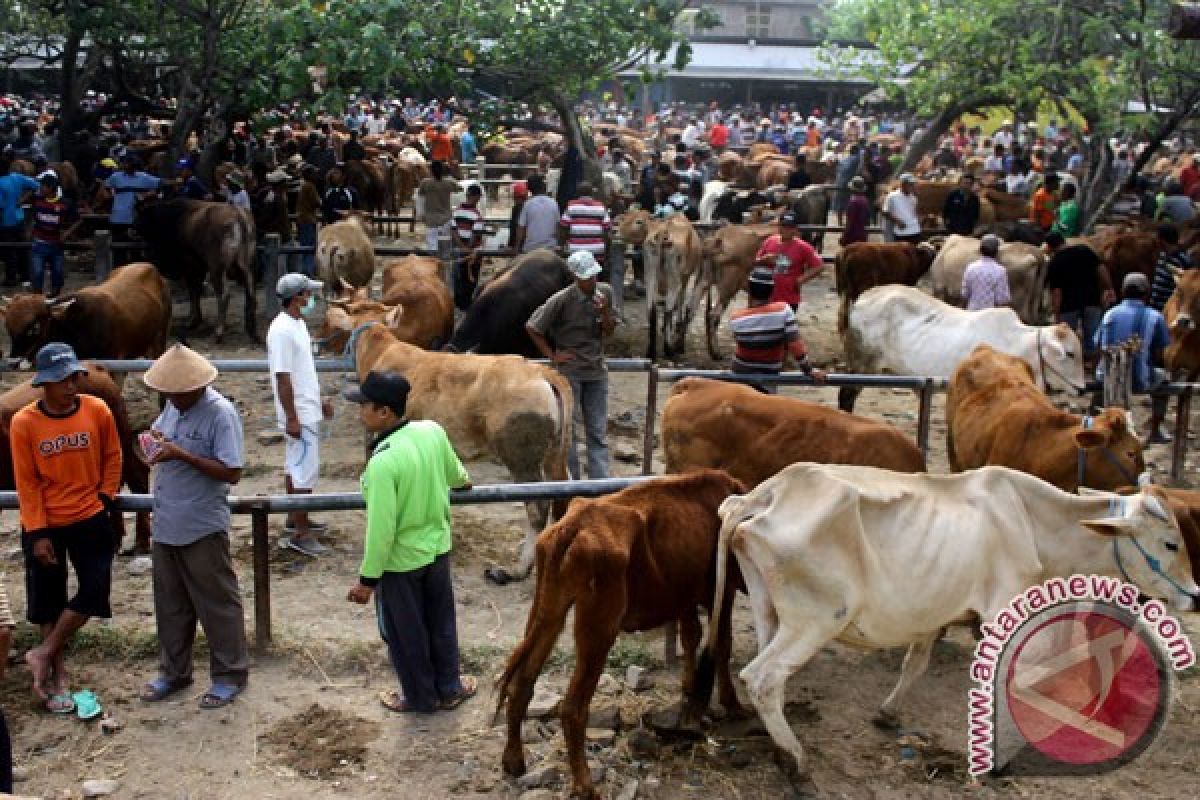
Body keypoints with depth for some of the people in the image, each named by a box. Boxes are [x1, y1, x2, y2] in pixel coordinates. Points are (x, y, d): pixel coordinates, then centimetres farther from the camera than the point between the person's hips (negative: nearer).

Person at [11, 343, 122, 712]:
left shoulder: (97, 410, -9)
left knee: (94, 591, -4)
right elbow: (26, 483, -9)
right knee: (49, 601, 9)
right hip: (45, 526, -1)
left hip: (90, 518, 1)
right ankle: (58, 676, 24)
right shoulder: (23, 423, -13)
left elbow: (112, 457, 6)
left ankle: (42, 654, 16)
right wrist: (38, 533, -10)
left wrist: (105, 496, 0)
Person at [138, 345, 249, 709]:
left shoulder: (220, 413, -19)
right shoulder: (173, 404, 4)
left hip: (202, 528, -8)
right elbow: (158, 432, 21)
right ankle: (173, 671, 33)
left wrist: (182, 455, -26)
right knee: (170, 604, 18)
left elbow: (232, 473, -21)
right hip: (166, 525, 8)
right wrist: (155, 439, -3)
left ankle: (230, 675, 19)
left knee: (217, 604, 5)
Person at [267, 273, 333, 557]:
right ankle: (300, 534, -2)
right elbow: (282, 377, -23)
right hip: (299, 414, -10)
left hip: (307, 409, 10)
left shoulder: (298, 324, 9)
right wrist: (292, 418, -22)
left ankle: (295, 519, 31)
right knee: (306, 470, -7)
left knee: (295, 466, 19)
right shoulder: (282, 330, -21)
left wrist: (319, 400, 23)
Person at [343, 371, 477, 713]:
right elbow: (453, 470, 10)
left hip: (400, 561, -6)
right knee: (441, 623, 23)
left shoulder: (383, 462, -31)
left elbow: (382, 528, -26)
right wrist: (463, 481, 34)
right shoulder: (433, 431, -12)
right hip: (437, 548, 6)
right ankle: (449, 688, 39)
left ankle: (420, 698, 34)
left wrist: (367, 579, -15)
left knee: (405, 634, 17)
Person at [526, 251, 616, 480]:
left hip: (597, 371, 4)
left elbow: (609, 330, 6)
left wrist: (605, 311, -13)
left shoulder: (605, 292, 0)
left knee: (598, 431, 6)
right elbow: (532, 327, -8)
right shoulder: (562, 300, -14)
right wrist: (552, 356, -8)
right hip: (570, 372, -4)